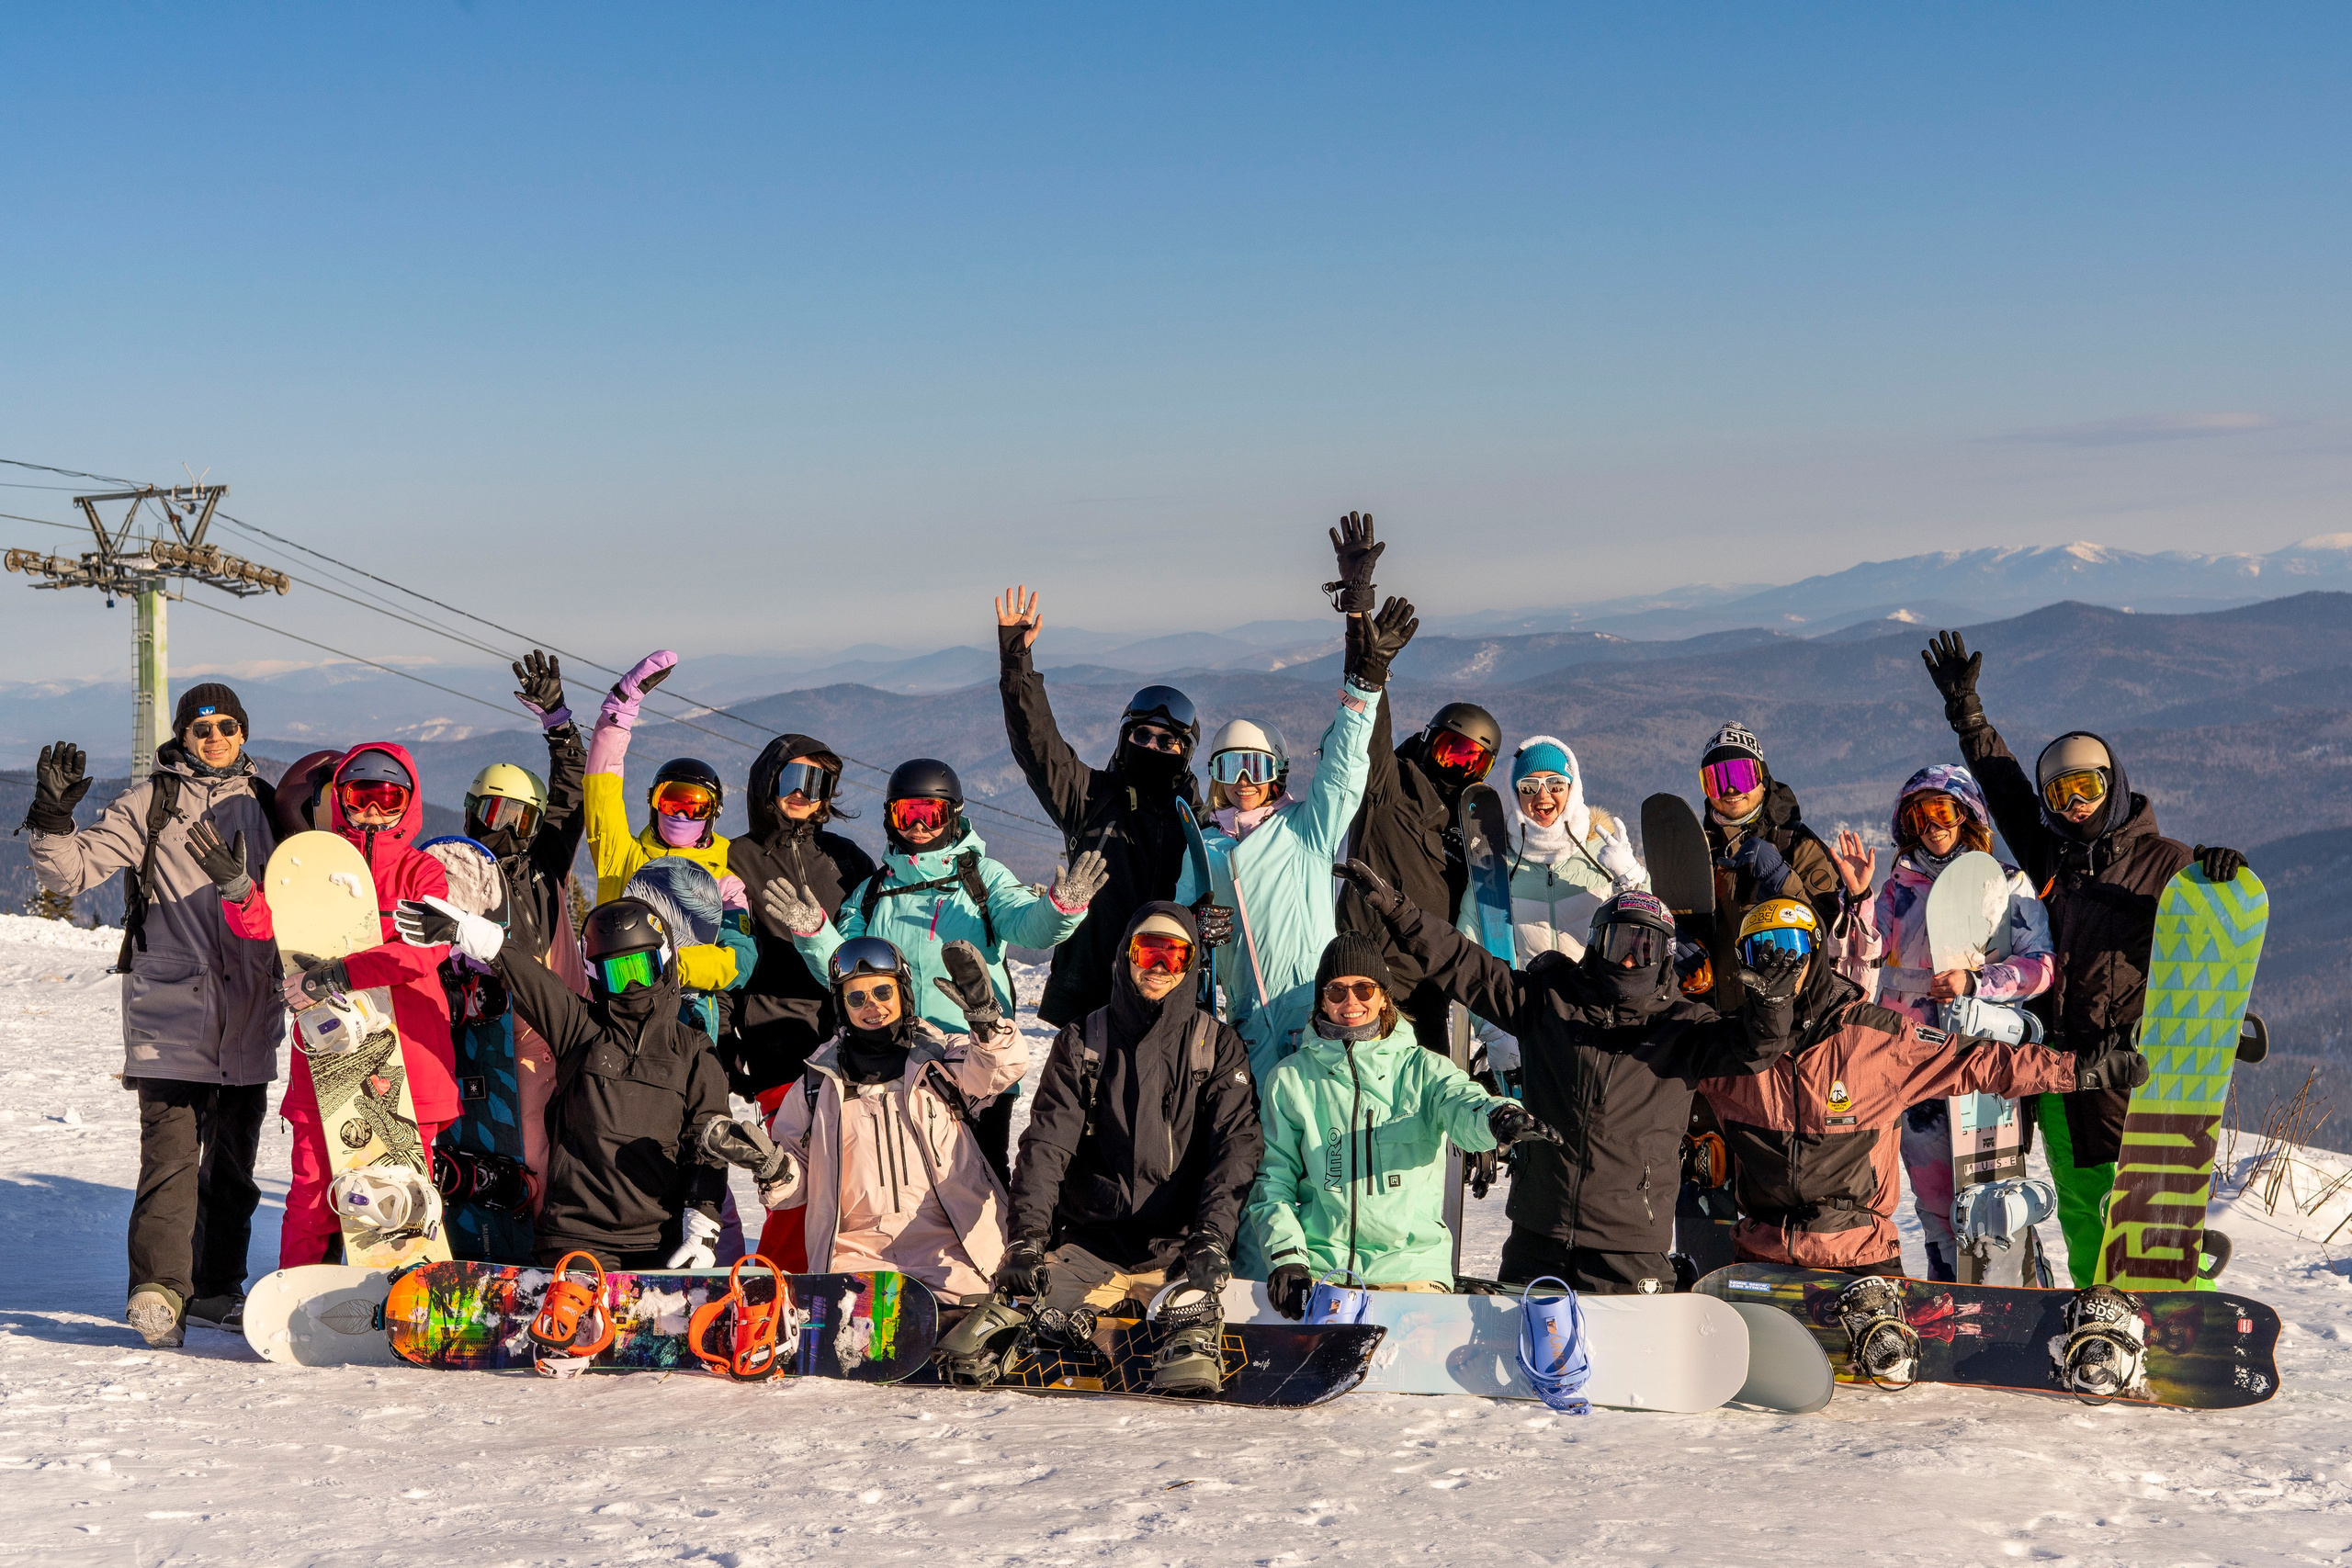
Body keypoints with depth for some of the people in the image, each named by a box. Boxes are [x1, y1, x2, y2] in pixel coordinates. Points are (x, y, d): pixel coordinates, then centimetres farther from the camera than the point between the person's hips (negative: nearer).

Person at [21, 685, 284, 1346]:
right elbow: (71, 871, -6)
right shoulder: (150, 803, 1)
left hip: (248, 1016, 4)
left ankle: (218, 1287, 19)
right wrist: (53, 816, -22)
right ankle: (158, 1289, -13)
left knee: (233, 1155, 9)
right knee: (171, 1148, -13)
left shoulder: (263, 804, 13)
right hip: (170, 1008, -4)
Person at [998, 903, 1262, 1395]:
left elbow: (1237, 1145, -2)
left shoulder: (1218, 1046, 9)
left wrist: (1211, 1238, -20)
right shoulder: (1082, 1041, 10)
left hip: (1179, 1243, -1)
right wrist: (1026, 1240, -16)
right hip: (1088, 1242, 1)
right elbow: (1046, 1142, 0)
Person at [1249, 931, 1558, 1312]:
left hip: (1411, 1265, 0)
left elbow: (1462, 1105, -13)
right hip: (1320, 1265, 0)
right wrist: (1285, 1256, -5)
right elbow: (1272, 1180, 12)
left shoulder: (1422, 1069, 9)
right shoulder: (1289, 1079, 11)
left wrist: (1498, 1118, -38)